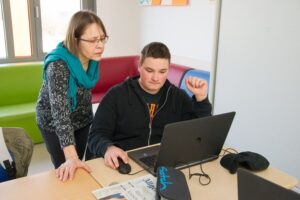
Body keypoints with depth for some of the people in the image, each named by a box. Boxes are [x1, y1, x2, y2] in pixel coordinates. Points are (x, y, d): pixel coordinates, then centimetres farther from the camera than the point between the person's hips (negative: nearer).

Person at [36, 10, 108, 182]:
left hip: (82, 119, 5)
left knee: (78, 169, 17)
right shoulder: (58, 65, -33)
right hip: (54, 123, -5)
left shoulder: (92, 58, -13)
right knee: (67, 174, 4)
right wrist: (70, 157, -48)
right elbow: (60, 111, -40)